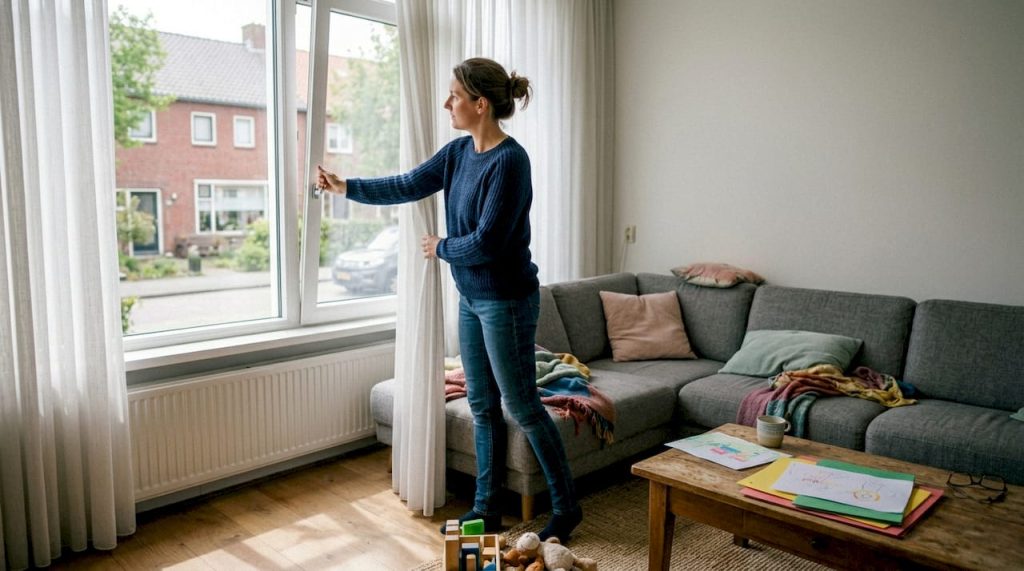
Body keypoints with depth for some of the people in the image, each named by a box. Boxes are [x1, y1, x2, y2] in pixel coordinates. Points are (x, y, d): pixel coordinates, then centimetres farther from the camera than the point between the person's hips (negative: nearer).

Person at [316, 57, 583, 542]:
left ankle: (566, 508, 19)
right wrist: (347, 188, 14)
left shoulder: (510, 160, -20)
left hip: (506, 300, -8)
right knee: (482, 405, 14)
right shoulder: (459, 151, 6)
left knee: (522, 406, 2)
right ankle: (486, 508, 28)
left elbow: (487, 242, -23)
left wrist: (441, 247, -7)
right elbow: (407, 186, 14)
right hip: (471, 297, 8)